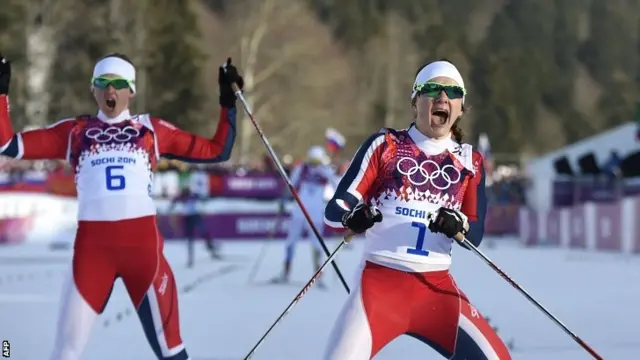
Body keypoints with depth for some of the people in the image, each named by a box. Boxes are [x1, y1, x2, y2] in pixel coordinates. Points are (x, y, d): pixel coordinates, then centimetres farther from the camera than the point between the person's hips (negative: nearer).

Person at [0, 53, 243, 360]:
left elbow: (216, 151, 15)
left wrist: (228, 102, 10)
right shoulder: (74, 132, 11)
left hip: (142, 241, 0)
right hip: (91, 244, 0)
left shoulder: (151, 130, 12)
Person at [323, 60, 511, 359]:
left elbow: (476, 234, 7)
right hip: (380, 282, -3)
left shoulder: (469, 162, 12)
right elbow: (335, 208, -1)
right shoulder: (385, 145, 4)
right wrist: (352, 216, -24)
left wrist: (459, 225, -16)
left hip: (437, 288, 3)